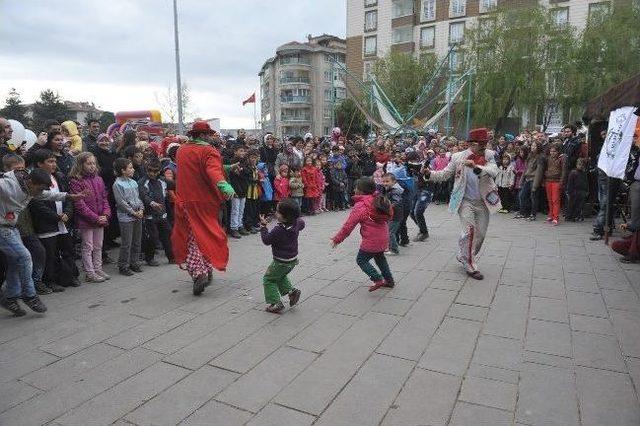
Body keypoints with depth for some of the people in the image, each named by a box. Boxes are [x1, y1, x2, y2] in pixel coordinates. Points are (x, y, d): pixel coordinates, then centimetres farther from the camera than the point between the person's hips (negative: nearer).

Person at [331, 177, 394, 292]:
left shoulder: (360, 206, -17)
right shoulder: (381, 200, 4)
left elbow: (349, 225, -16)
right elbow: (388, 217, 16)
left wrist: (337, 238, -6)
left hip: (371, 241, -8)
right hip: (384, 238, 8)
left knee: (361, 259, 9)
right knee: (379, 257, 28)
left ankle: (378, 279, -3)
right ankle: (389, 280, 33)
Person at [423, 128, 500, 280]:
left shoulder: (489, 155, -1)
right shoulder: (458, 157, -4)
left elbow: (494, 171, -20)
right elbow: (444, 174, -1)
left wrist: (476, 167, -37)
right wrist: (429, 173, -19)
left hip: (483, 202, 3)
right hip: (465, 201, -3)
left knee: (480, 233, 11)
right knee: (469, 230, -18)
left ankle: (463, 256, 35)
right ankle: (470, 266, -3)